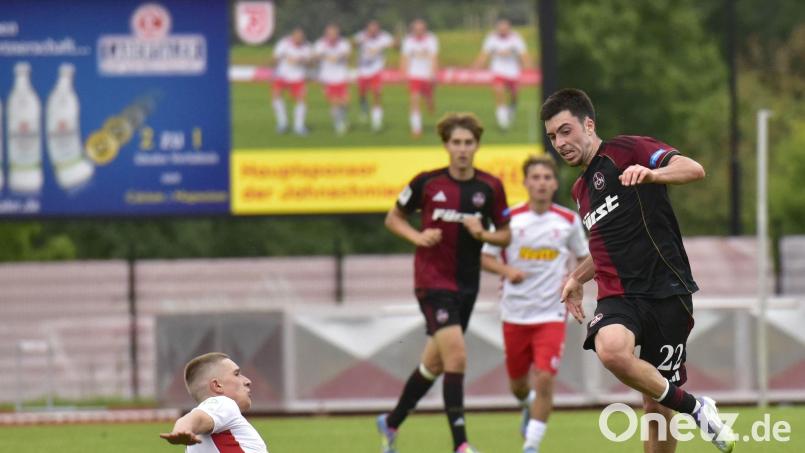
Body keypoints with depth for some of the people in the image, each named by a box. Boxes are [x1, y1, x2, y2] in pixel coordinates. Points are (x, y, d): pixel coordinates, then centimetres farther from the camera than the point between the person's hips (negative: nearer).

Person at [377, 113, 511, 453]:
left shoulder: (490, 187, 0)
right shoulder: (427, 182, -7)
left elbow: (505, 235, 8)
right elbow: (393, 218, 6)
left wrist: (483, 234, -13)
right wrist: (418, 237, -12)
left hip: (467, 284, 4)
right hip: (433, 280, -4)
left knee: (434, 363, 15)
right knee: (456, 357, -19)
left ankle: (391, 423, 37)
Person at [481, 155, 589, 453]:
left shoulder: (569, 221, -1)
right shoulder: (509, 218, -4)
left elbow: (584, 258, 13)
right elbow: (486, 258, 2)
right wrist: (506, 270, -18)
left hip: (551, 314, -1)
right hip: (515, 313, 1)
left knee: (544, 379, -15)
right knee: (517, 383, 13)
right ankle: (528, 405, 49)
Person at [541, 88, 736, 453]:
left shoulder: (626, 150, 0)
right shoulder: (581, 189, 23)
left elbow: (693, 169, -17)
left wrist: (650, 174, -35)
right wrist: (578, 278, 27)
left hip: (665, 290, -5)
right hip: (618, 296, 5)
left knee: (657, 405, -6)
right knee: (611, 348, -29)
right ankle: (693, 409, -12)